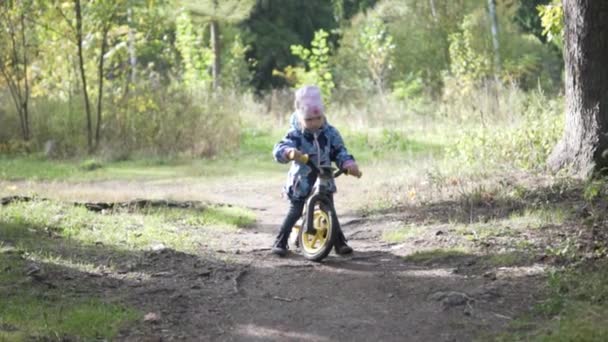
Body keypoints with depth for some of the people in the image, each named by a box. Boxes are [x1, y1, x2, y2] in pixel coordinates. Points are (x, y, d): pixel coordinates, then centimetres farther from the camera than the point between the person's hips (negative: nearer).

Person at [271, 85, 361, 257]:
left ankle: (340, 242, 10)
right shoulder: (296, 134, -18)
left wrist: (349, 164, -24)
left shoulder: (330, 133, -7)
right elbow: (279, 149, -31)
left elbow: (340, 151, -4)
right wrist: (290, 152, -55)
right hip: (301, 181, -2)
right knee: (295, 212, 0)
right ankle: (280, 242, 12)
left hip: (324, 180, 2)